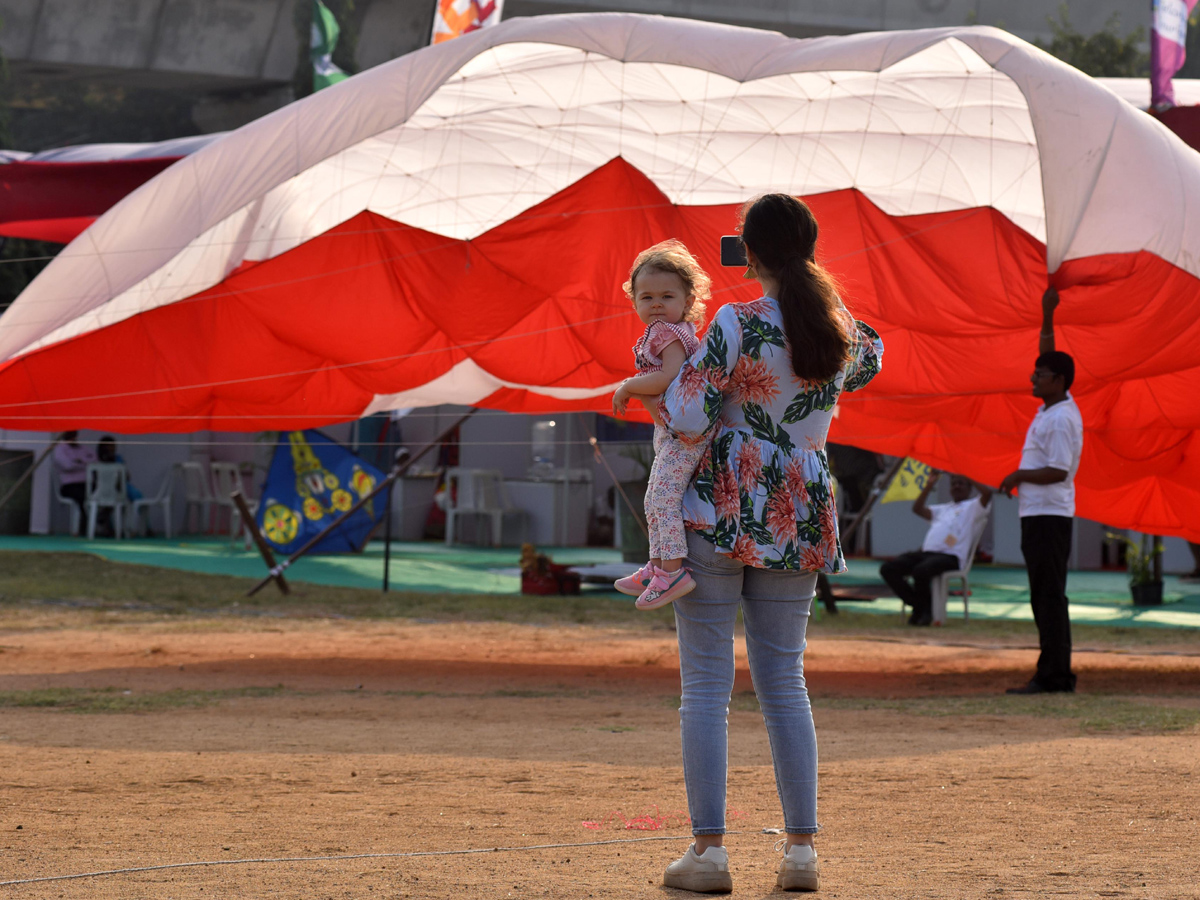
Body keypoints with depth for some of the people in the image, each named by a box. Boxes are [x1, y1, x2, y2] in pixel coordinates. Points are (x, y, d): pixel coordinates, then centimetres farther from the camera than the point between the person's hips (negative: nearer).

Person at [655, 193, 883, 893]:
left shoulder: (737, 325, -14)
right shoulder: (842, 332, 3)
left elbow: (689, 419, -16)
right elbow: (870, 357, 28)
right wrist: (809, 285, 25)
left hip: (721, 514, -5)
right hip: (799, 521, 5)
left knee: (706, 685, 0)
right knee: (785, 682, 11)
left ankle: (709, 849, -4)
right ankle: (803, 848, 5)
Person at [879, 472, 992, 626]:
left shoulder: (973, 506, 12)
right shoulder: (943, 509, 34)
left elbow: (987, 492, -7)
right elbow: (918, 508, 30)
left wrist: (969, 477, 3)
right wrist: (929, 485, 23)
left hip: (950, 557, -7)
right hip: (925, 553, 7)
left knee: (920, 570, -39)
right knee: (888, 569, -14)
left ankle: (927, 609, -10)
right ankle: (918, 606, -6)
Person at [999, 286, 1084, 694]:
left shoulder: (1061, 419, -15)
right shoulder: (1051, 406, 13)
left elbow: (1057, 472, -21)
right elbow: (1049, 358, 25)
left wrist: (1018, 476, -9)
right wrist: (1047, 317, 19)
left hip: (1050, 516, -10)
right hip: (1037, 514, 10)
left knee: (1049, 596, -10)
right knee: (1044, 597, 9)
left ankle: (1052, 675, -12)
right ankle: (1057, 674, 10)